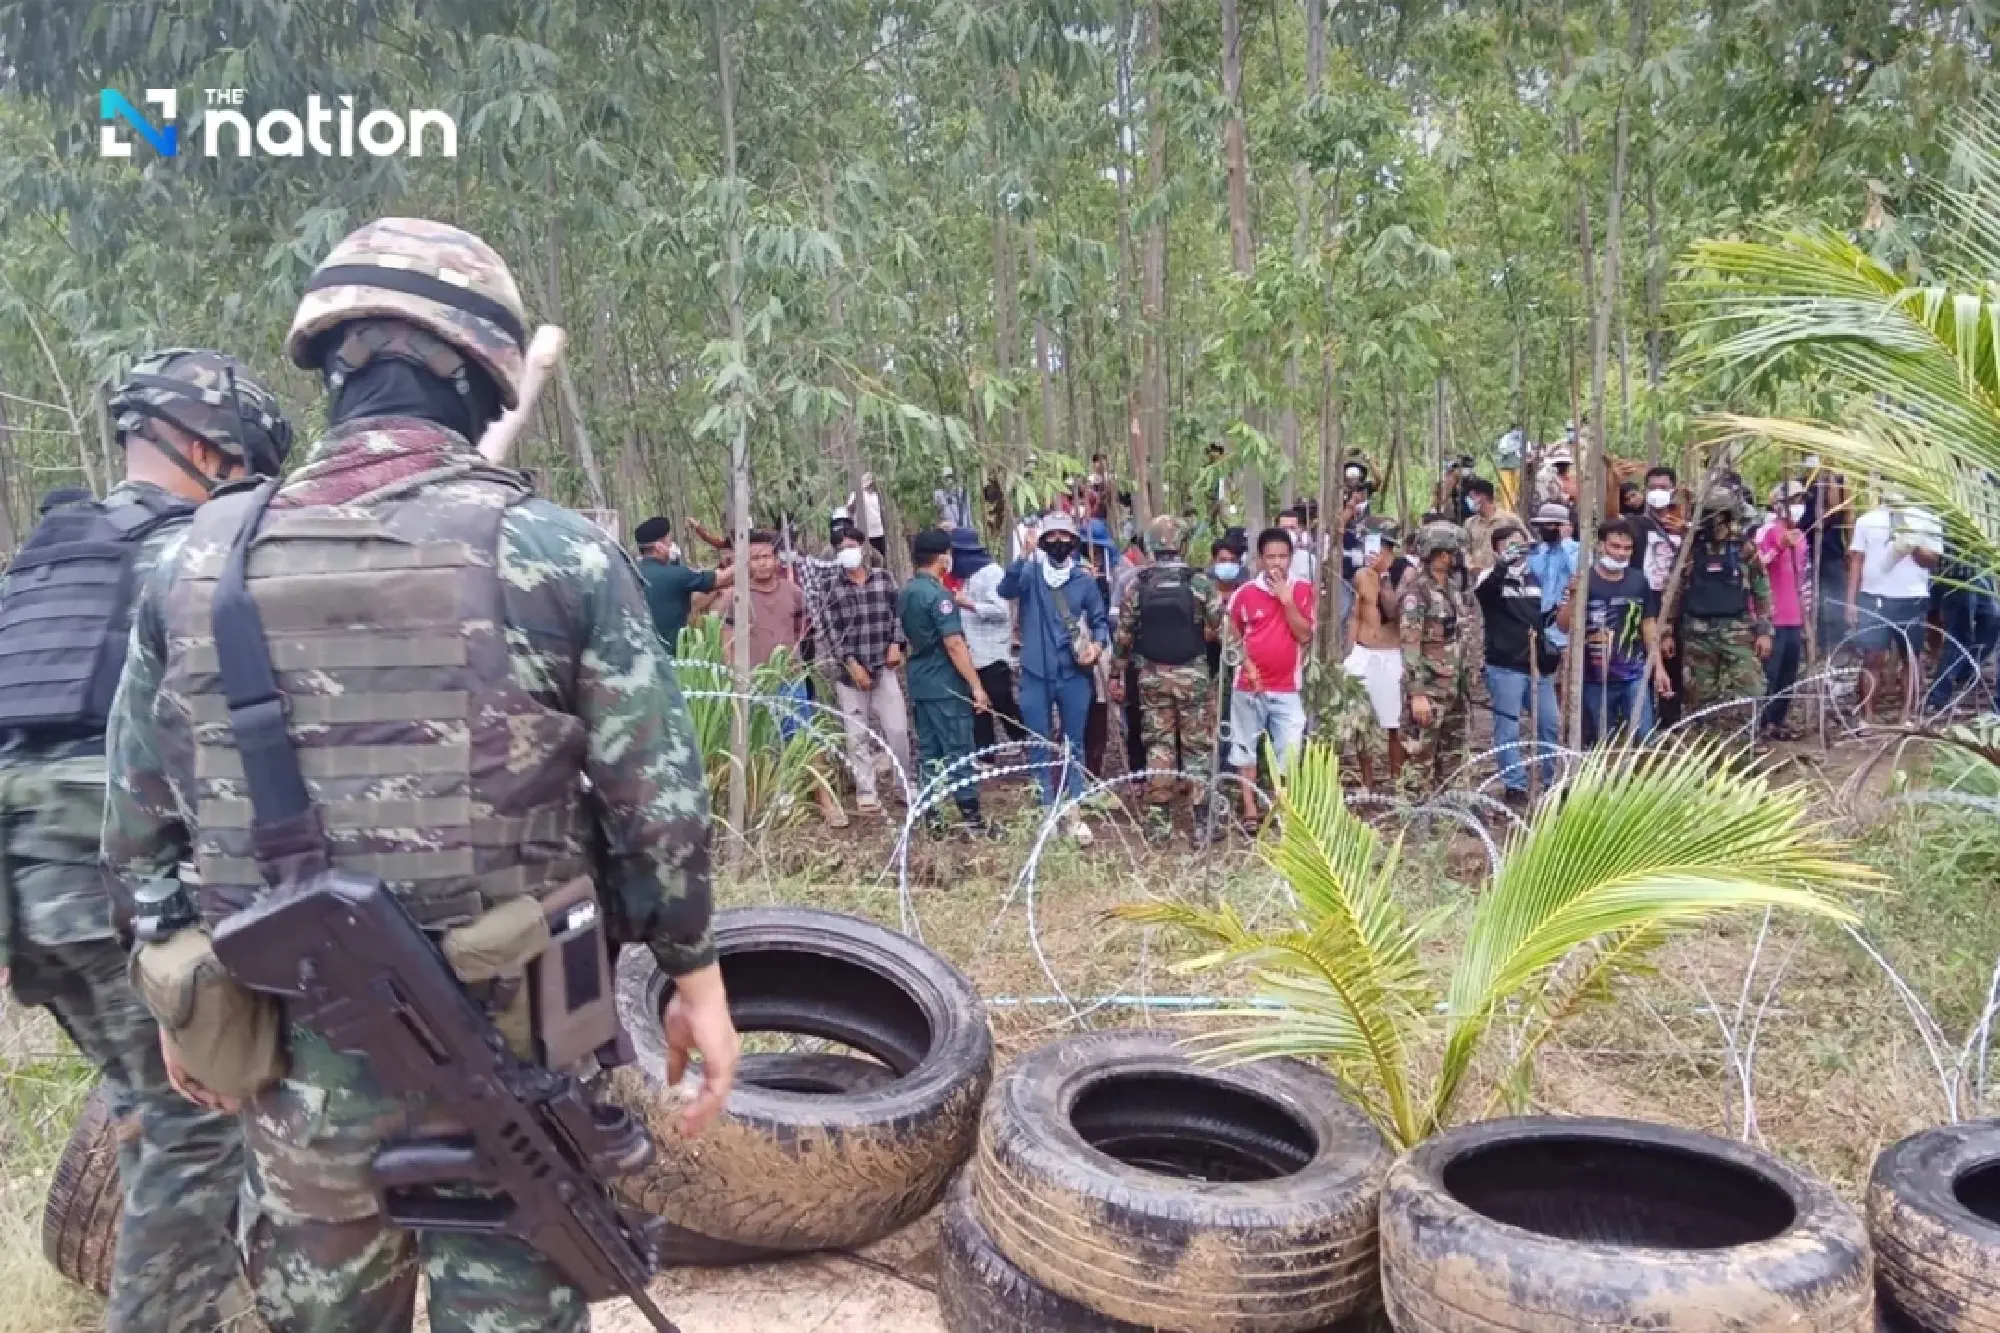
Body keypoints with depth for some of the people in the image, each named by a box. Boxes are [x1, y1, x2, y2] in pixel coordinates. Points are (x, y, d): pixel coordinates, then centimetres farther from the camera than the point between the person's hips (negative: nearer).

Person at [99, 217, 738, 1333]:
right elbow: (659, 806, -9)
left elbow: (140, 831, 6)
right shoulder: (558, 553, -12)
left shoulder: (193, 568, -2)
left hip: (291, 1062, 3)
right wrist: (697, 976, 5)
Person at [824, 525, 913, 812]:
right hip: (849, 670, -1)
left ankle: (908, 783, 17)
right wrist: (852, 664, -11)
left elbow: (898, 613, 9)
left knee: (898, 729, 0)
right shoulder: (833, 589, 1)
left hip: (884, 667, 1)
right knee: (857, 735, 3)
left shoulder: (884, 578, 5)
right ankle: (865, 792, 11)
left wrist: (896, 645, -6)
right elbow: (834, 632, -4)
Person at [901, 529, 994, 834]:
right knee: (959, 752, -3)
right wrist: (977, 685, -21)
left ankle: (931, 817, 13)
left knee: (928, 751, 10)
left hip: (919, 683, 8)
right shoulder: (938, 594, -17)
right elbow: (954, 643, -22)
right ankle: (971, 818, -1)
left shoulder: (906, 592, 10)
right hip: (946, 685, -8)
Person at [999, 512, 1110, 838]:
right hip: (1036, 675, -1)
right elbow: (1006, 589, -24)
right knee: (1041, 748, 8)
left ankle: (1075, 814, 19)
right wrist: (1025, 555, -38)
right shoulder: (1030, 572, -4)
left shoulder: (1084, 579, 2)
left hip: (1074, 675, 1)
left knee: (1074, 747, 10)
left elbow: (1100, 619, 11)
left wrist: (1097, 645, -10)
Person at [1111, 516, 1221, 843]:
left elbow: (1123, 637, 1)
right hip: (1193, 675, -2)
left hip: (1152, 677, 2)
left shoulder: (1138, 586, -2)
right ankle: (1201, 825, 6)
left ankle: (1158, 823, 12)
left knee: (1158, 747, 9)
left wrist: (1119, 672, 11)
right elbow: (1219, 630, -9)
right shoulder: (1201, 583, -8)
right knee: (1198, 749, 5)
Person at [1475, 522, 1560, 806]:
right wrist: (1504, 562, -47)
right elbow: (1482, 588, -31)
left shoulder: (1536, 577, 11)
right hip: (1505, 667, -5)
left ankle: (1550, 782, 26)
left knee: (1551, 724, 12)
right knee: (1508, 728, -1)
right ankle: (1514, 786, 6)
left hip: (1538, 665, 6)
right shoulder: (1492, 577, -5)